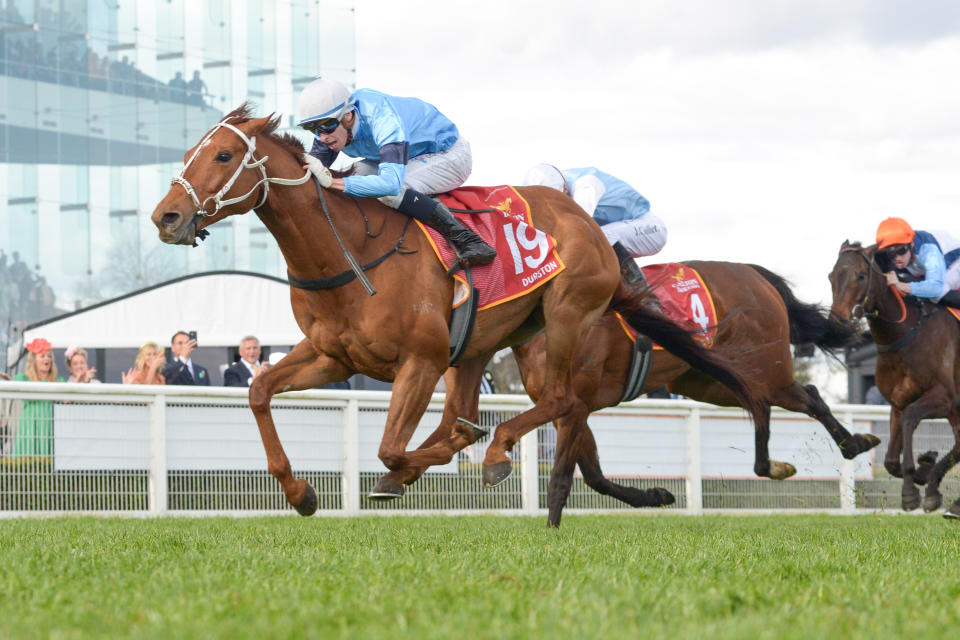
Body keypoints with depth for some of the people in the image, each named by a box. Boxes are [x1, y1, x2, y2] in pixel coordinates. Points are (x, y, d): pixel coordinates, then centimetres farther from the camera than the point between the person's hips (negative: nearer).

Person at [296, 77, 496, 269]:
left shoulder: (385, 121, -39)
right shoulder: (331, 124, -15)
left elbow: (391, 183, -52)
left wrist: (332, 182, -57)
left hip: (449, 155, -9)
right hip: (413, 158, 9)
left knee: (391, 192, -33)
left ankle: (466, 240, -28)